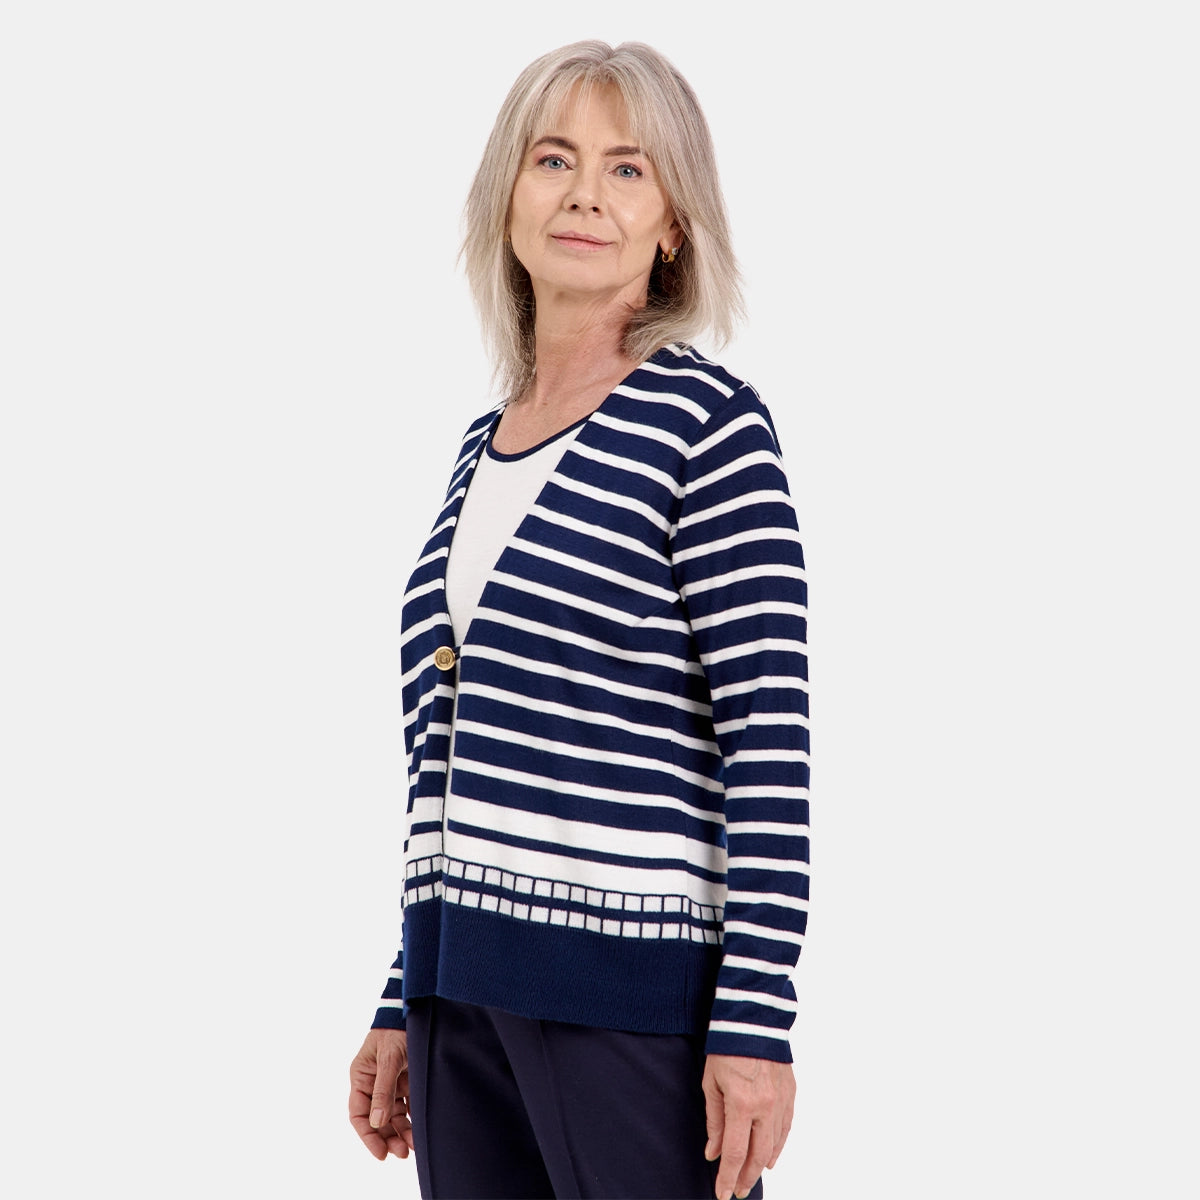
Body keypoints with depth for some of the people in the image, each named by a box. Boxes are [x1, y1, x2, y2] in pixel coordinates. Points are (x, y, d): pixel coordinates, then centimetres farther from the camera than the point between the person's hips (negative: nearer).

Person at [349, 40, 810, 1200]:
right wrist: (406, 1006, 17)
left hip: (634, 987, -6)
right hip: (467, 994, 6)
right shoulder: (484, 446, 14)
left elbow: (771, 745, -11)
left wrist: (755, 1022, -15)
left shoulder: (705, 421, -6)